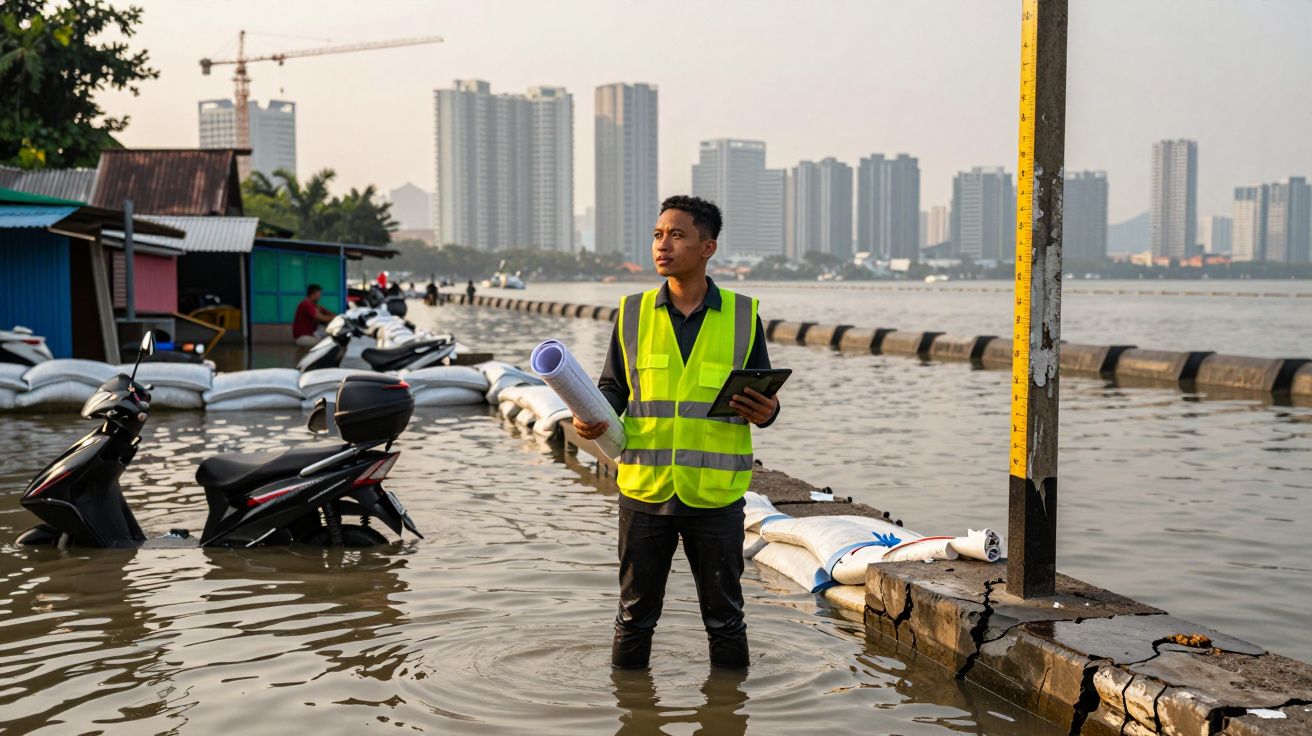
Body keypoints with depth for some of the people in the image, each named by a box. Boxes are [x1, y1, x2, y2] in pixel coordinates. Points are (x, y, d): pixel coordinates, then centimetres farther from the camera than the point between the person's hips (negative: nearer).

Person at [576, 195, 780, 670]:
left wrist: (765, 412, -15)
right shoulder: (633, 313, 4)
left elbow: (762, 398, 8)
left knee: (724, 617, 11)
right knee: (635, 613, 12)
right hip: (644, 489, 1)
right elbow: (613, 387, 10)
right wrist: (592, 418, -11)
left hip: (715, 493, -1)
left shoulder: (743, 316, 1)